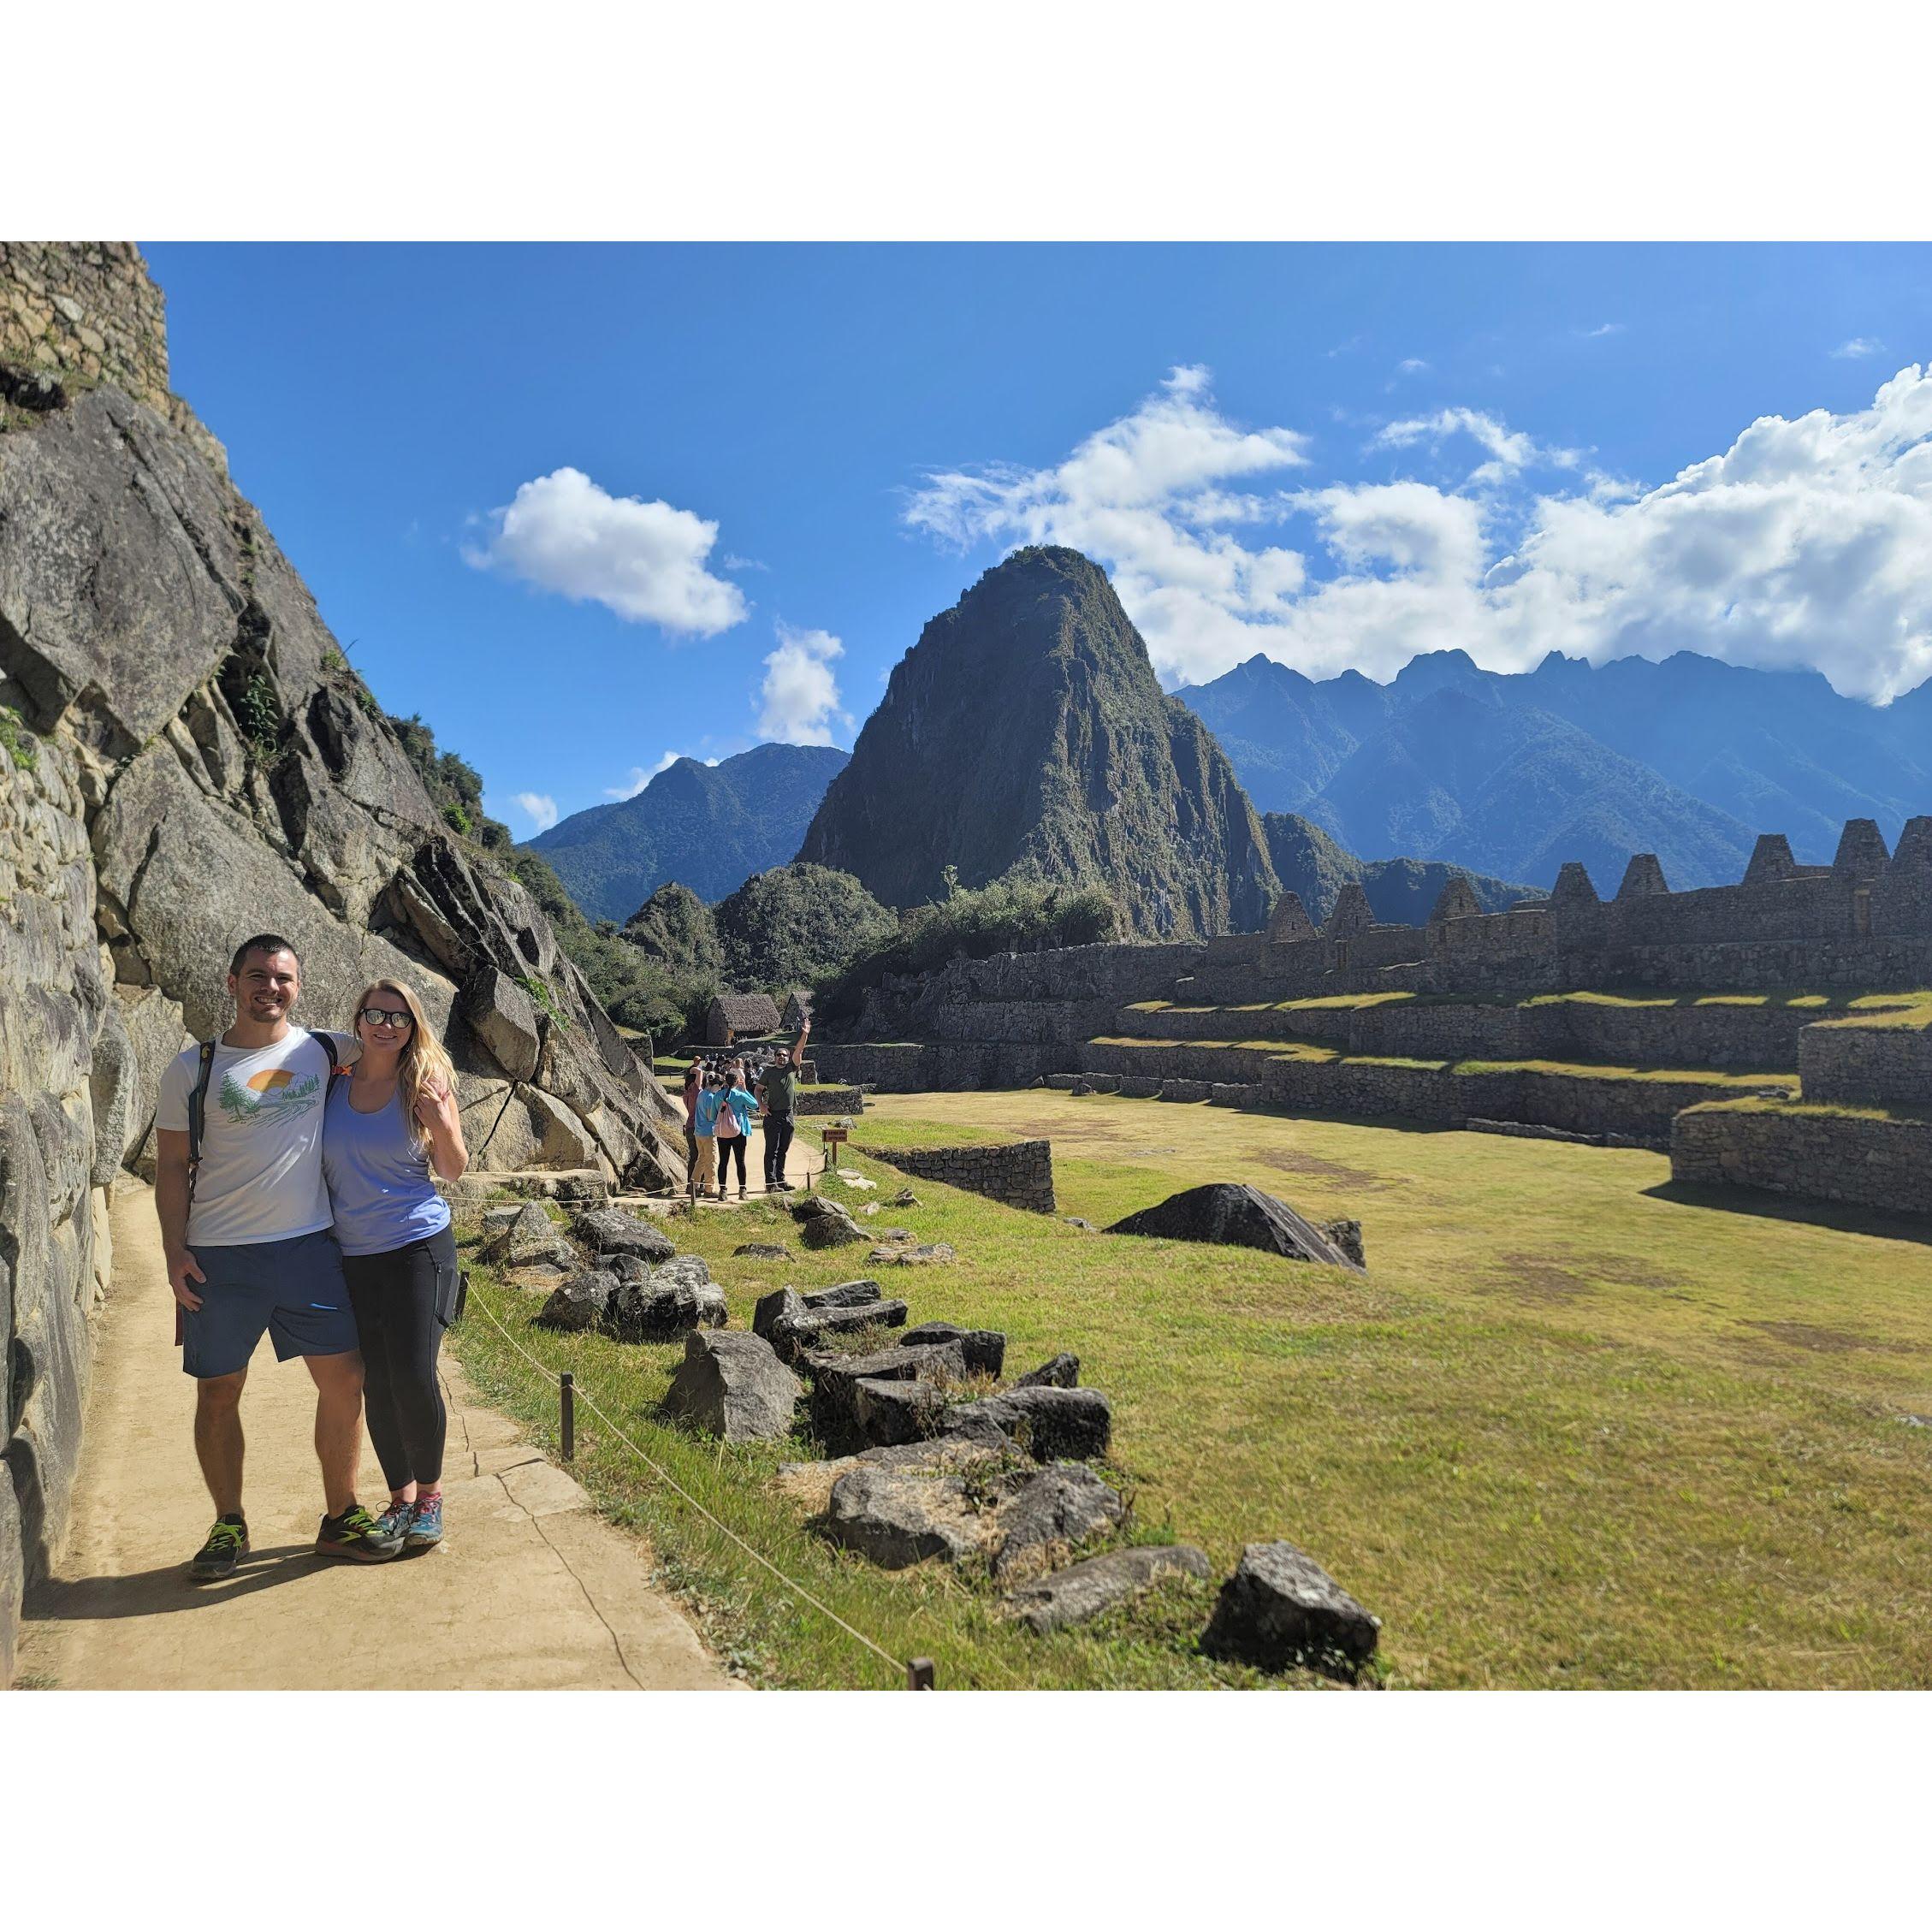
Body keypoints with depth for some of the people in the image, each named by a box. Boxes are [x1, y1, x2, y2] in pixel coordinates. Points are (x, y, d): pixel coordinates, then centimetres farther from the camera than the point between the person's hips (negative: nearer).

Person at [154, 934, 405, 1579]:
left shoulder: (322, 1051, 3)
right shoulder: (193, 1068, 0)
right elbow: (171, 1168, 2)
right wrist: (175, 1253, -6)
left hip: (308, 1247, 1)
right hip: (218, 1258, -1)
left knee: (344, 1380, 2)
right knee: (217, 1394, 9)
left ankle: (339, 1518, 19)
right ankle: (229, 1525, 29)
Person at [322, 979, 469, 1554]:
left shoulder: (427, 1084, -3)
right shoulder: (333, 1082, 3)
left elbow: (453, 1170, 0)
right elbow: (314, 1162, 16)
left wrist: (440, 1120, -17)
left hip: (418, 1247, -3)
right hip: (351, 1257, 3)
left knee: (413, 1376, -8)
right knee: (376, 1386, 8)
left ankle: (429, 1493, 14)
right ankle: (400, 1498, 26)